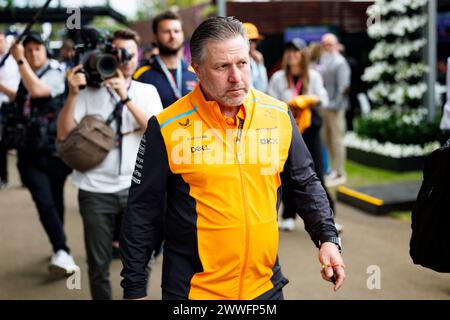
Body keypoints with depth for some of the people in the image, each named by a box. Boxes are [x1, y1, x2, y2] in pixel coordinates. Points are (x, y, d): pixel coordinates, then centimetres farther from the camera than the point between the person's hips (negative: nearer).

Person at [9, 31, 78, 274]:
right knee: (44, 201, -10)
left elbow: (37, 90, -28)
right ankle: (62, 252, -12)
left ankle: (59, 251, 25)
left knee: (55, 200, 10)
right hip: (29, 152, 4)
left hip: (53, 150, -4)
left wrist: (19, 60, -25)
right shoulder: (26, 75, 12)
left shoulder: (54, 73, -7)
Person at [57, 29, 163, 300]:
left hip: (135, 188, 1)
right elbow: (64, 134, -3)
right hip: (96, 190, -1)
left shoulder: (147, 91, 8)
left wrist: (126, 97, -16)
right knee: (99, 265, 5)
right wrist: (73, 94, -14)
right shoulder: (89, 90, 4)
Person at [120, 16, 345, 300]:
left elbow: (305, 184, 10)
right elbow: (143, 212, -5)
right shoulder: (167, 128, -11)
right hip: (194, 289, -3)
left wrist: (328, 237, -2)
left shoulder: (279, 115, -2)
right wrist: (135, 288, -2)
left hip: (266, 285, 3)